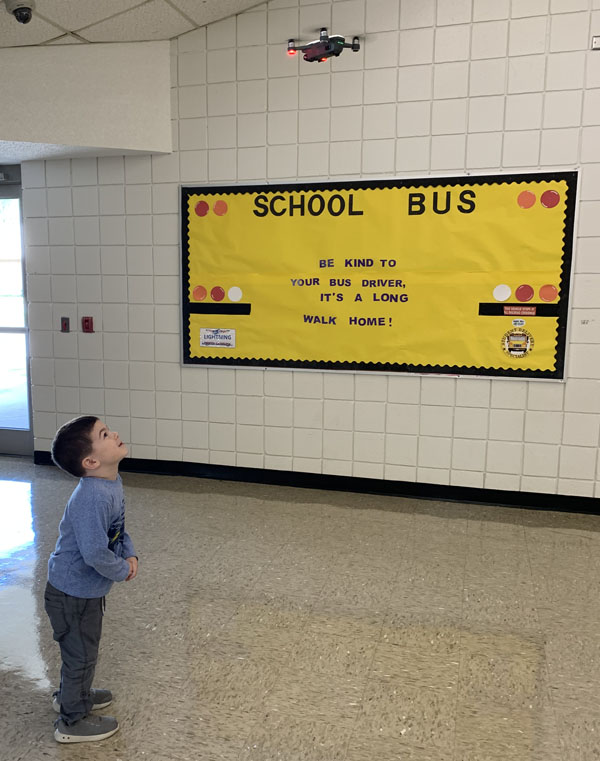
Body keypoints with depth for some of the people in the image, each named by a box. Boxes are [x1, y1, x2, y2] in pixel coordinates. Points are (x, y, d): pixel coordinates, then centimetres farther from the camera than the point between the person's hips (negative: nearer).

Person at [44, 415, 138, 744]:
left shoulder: (111, 483, -5)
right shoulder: (93, 497, -35)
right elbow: (94, 553, -37)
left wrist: (129, 555, -6)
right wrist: (123, 571, -19)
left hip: (86, 590, 9)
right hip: (74, 594, -9)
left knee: (82, 649, 29)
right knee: (80, 654, 12)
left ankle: (71, 694, 53)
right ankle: (73, 722, 34)